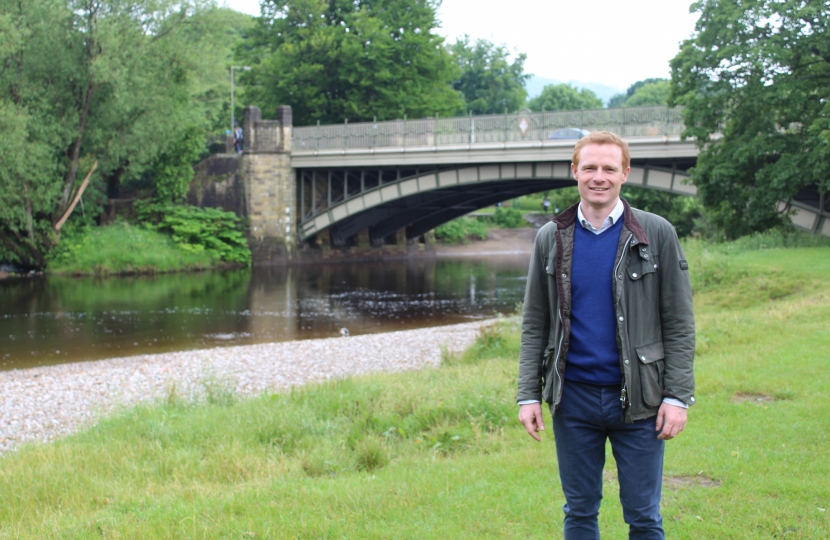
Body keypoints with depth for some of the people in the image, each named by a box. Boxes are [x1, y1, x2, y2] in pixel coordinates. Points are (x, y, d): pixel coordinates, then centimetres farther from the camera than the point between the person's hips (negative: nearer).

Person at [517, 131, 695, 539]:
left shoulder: (657, 234, -2)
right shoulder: (551, 239, 5)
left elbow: (679, 323, -3)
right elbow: (535, 325, 6)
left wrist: (677, 395, -9)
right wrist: (528, 394, -1)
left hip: (636, 399, -2)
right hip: (573, 398, 2)